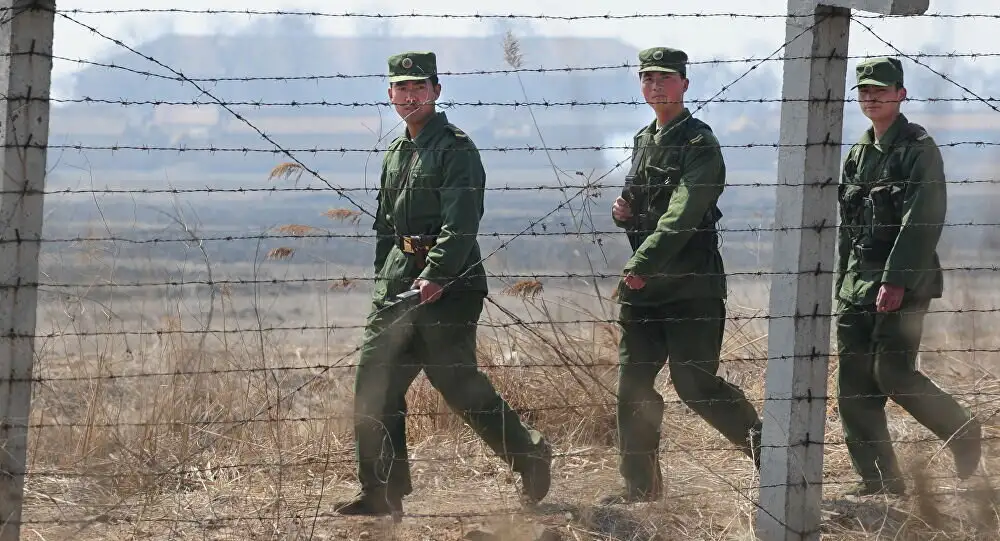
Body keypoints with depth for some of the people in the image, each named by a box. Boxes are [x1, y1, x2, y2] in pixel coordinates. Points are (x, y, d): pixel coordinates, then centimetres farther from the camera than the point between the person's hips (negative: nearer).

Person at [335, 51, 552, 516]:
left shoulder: (456, 149, -9)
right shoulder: (396, 153, 18)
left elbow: (460, 223, -19)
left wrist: (435, 276, -27)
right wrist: (384, 281, 19)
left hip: (449, 280, -8)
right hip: (401, 275, 8)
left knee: (458, 381, -7)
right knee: (375, 378, 2)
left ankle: (529, 455, 11)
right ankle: (382, 493, 7)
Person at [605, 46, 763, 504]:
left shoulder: (699, 145, -9)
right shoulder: (643, 141, 16)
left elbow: (681, 215, -20)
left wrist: (642, 265, -27)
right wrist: (624, 212, 4)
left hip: (690, 285, -8)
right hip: (640, 283, 8)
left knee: (694, 382, -9)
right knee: (632, 383, 4)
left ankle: (763, 446, 10)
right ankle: (640, 487, 10)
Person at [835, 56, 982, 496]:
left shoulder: (919, 149, -7)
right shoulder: (857, 155, 16)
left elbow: (922, 221, -16)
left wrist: (896, 280, -22)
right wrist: (843, 284, 17)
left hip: (904, 281, -8)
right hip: (858, 279, 8)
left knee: (893, 373, -13)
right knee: (853, 380, 2)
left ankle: (963, 433, 10)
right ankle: (878, 482, 6)